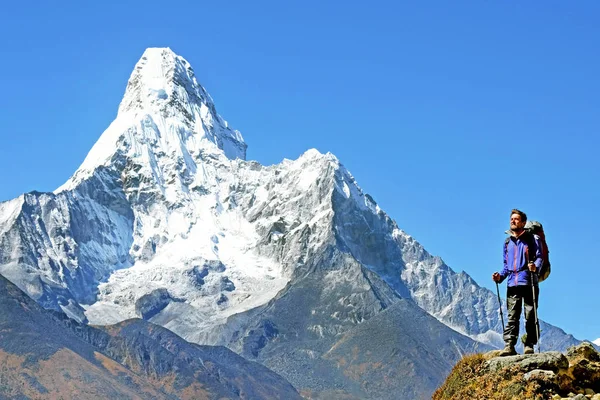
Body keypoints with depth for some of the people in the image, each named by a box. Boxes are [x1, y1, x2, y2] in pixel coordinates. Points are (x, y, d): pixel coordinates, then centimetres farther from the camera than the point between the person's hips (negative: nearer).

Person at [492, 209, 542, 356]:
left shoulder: (532, 239, 6)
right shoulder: (508, 242, 21)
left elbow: (539, 257, -2)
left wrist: (535, 267, -23)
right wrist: (500, 276, 10)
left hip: (529, 283, -4)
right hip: (512, 284, 4)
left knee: (530, 316, -3)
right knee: (512, 316, -4)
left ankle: (529, 345, 1)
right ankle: (509, 346, -9)